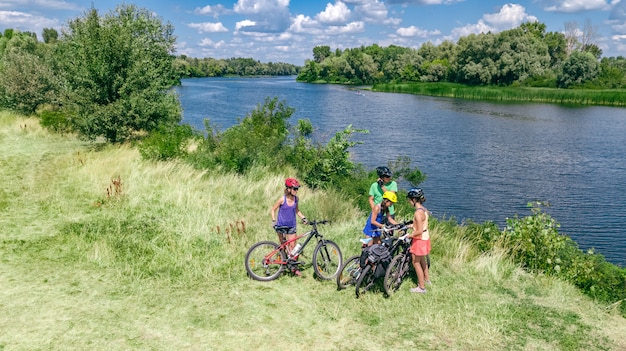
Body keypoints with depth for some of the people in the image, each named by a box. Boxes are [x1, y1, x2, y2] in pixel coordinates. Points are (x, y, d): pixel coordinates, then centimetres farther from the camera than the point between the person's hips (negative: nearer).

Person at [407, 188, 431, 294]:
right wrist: (412, 225, 17)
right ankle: (427, 279, 44)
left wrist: (409, 235, -15)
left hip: (419, 240, -9)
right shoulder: (424, 209, 1)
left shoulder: (418, 213, -27)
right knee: (422, 260, 27)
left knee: (416, 262, 5)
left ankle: (421, 287, 13)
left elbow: (419, 231, -28)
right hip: (425, 237, 9)